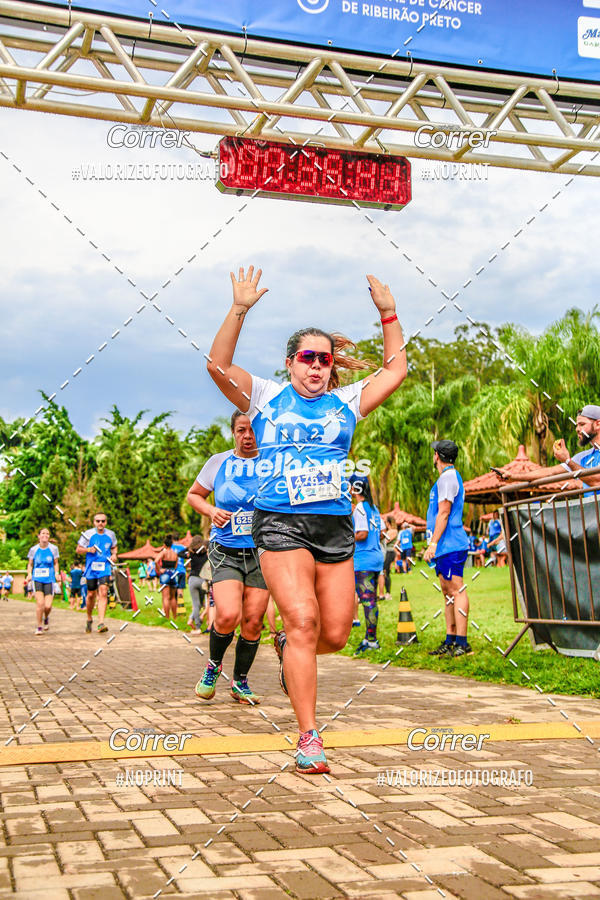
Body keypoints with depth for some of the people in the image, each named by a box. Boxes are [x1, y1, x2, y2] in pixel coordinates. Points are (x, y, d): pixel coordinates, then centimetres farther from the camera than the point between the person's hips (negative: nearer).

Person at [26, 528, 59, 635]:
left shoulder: (53, 548, 4)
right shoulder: (33, 549, 4)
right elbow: (30, 564, 13)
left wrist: (56, 573, -2)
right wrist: (29, 573, -5)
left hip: (49, 579, 0)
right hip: (37, 579, 0)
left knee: (48, 606, -8)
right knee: (40, 603, -16)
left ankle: (46, 618, 28)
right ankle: (39, 627, 1)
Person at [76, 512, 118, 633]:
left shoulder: (110, 534, 6)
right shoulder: (88, 534, -1)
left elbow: (114, 547, 24)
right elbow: (78, 549, 4)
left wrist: (114, 554, 2)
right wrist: (88, 549, -15)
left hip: (105, 569, 0)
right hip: (91, 568, 0)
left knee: (103, 593, -17)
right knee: (91, 595, 9)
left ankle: (101, 623, -22)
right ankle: (89, 619, 33)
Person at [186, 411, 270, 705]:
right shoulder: (218, 462, 4)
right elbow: (193, 495, 17)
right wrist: (211, 511, -3)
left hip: (262, 552, 1)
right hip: (226, 552, -1)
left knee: (253, 621, 0)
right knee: (228, 615, -20)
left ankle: (240, 682, 21)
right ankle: (213, 664, 9)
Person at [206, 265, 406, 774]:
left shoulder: (345, 403, 15)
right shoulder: (267, 398, 8)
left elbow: (395, 371, 16)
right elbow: (219, 365, -4)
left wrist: (389, 314, 8)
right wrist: (239, 310, -13)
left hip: (335, 527, 4)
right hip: (280, 522, -3)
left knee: (335, 633, 1)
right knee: (303, 620, -17)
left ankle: (289, 649, 38)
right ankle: (309, 738, -11)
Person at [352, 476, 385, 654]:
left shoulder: (359, 508, -13)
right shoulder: (374, 508, 14)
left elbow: (362, 534, -19)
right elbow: (380, 533, 17)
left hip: (364, 559, -9)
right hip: (376, 556, 9)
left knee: (368, 600, -7)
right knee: (369, 600, 13)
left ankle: (371, 640, -7)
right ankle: (369, 638, 18)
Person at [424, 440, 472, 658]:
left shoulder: (448, 477, -10)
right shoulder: (448, 477, 22)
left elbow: (444, 513, -17)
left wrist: (433, 543, -19)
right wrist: (434, 545, 23)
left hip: (451, 544, -11)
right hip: (445, 547, 11)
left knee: (456, 590, -11)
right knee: (448, 591, 10)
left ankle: (462, 643, -12)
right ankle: (450, 641, 14)